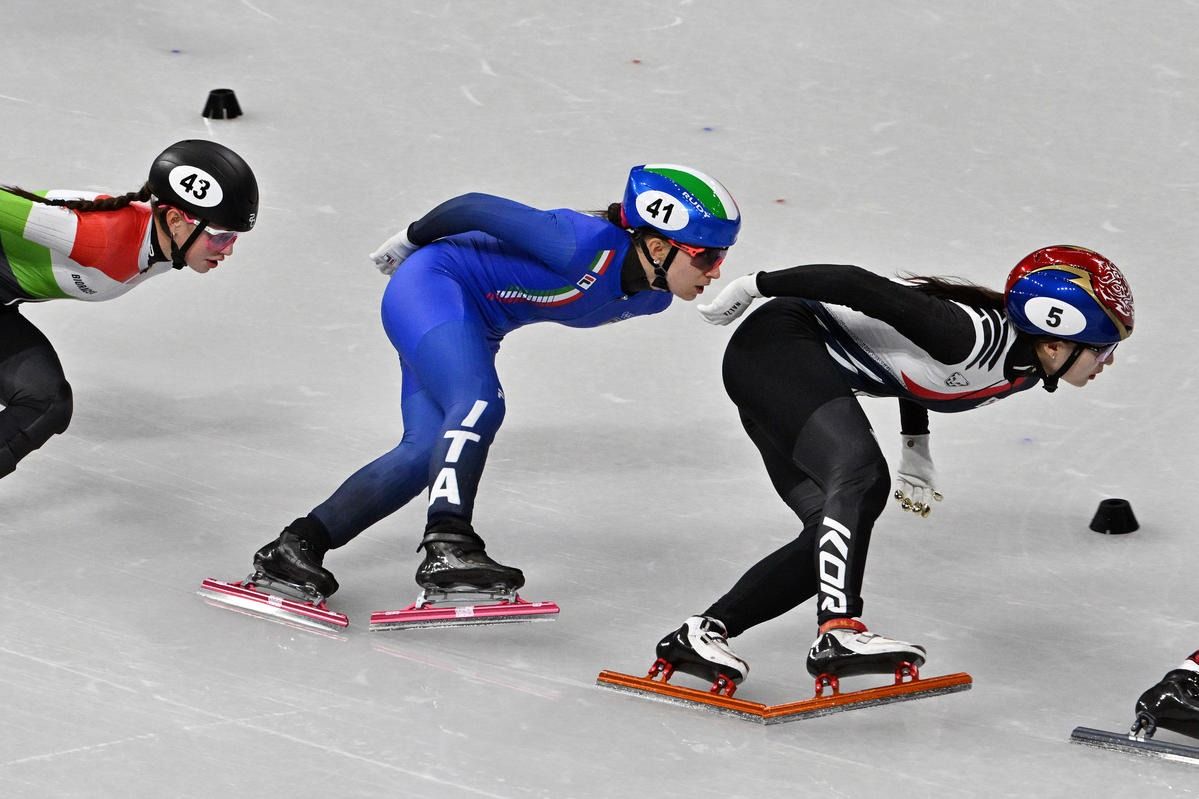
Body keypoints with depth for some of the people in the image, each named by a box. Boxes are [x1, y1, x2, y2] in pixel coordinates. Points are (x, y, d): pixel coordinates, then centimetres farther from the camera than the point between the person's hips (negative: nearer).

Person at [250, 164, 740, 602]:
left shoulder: (651, 299, -4)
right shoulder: (588, 247, -31)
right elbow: (477, 209, -20)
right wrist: (412, 239, -5)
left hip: (476, 326, 9)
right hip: (430, 287, -9)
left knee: (427, 452, -4)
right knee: (478, 405, -30)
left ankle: (294, 549, -2)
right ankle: (447, 546, -42)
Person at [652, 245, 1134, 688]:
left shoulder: (1025, 370, 1)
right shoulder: (975, 336, -28)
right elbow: (863, 286, -26)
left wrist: (916, 449, 15)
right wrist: (754, 286, -19)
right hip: (777, 344, -9)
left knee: (831, 531, 0)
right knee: (860, 476, -29)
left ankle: (699, 635, 2)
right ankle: (838, 631, -40)